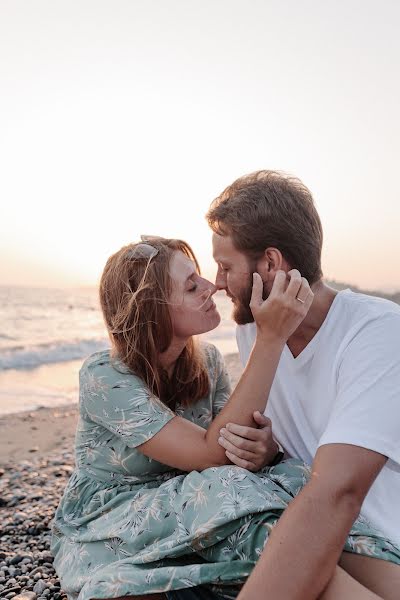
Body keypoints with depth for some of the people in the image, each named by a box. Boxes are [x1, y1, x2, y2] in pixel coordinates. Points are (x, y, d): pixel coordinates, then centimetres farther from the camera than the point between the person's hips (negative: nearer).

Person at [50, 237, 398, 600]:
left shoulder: (207, 362, -5)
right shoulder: (103, 376, -24)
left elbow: (236, 451, -8)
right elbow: (214, 454, -31)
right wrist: (272, 337, -35)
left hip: (181, 508, 5)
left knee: (290, 478, -25)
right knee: (228, 495, -34)